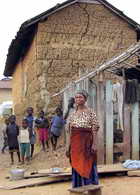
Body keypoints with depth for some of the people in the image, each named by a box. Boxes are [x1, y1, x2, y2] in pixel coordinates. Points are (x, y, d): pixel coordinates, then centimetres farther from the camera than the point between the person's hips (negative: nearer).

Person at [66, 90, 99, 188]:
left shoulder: (90, 112, -3)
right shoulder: (73, 114, 11)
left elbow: (94, 130, -7)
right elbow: (70, 131, 12)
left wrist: (94, 144, -15)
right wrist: (69, 146, 9)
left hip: (86, 141, -4)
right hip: (75, 142, 4)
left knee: (87, 165, 1)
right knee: (76, 166, 9)